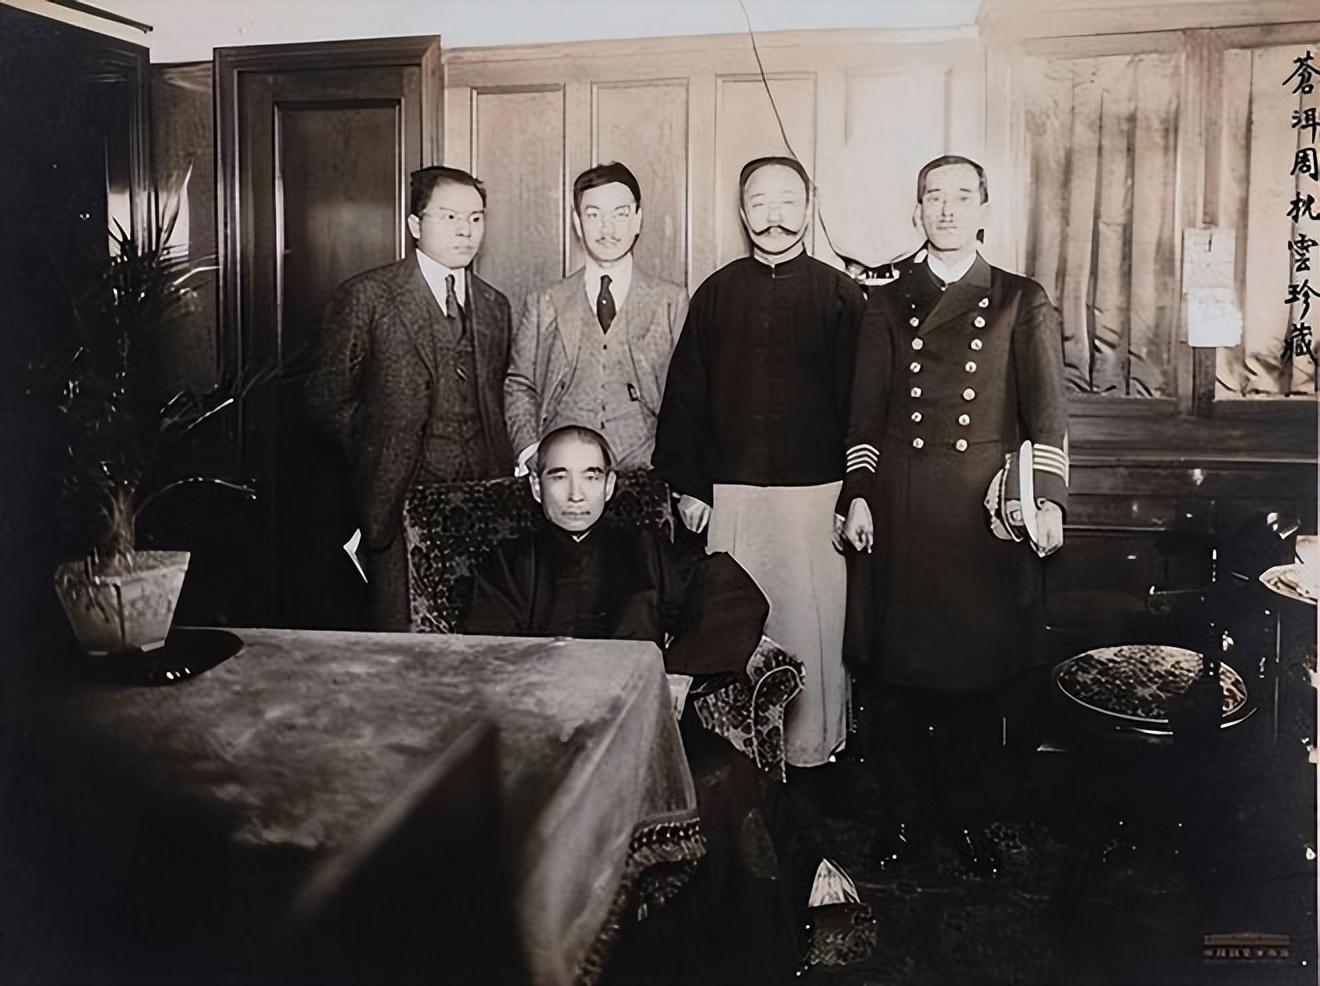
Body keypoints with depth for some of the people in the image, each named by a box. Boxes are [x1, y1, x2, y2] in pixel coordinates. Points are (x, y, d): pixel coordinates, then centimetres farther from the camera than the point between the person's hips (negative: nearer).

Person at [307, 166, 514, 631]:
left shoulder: (494, 306, 15)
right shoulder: (366, 296, 0)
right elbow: (327, 398, 1)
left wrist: (501, 477, 7)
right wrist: (378, 460, -2)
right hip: (400, 501, -3)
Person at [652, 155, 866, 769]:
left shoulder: (839, 294, 3)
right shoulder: (716, 293, 8)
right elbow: (684, 395, 9)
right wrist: (687, 485, 4)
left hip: (814, 492, -2)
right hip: (729, 493, 2)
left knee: (813, 624, 2)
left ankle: (811, 752, 17)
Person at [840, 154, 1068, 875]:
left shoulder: (1022, 303, 7)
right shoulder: (889, 305, 11)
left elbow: (1046, 410, -1)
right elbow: (866, 413, 9)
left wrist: (1048, 497, -14)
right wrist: (859, 495, -1)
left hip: (985, 510, -1)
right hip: (900, 510, 1)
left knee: (978, 669, 4)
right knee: (895, 667, 4)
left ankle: (966, 816, 22)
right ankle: (908, 810, 21)